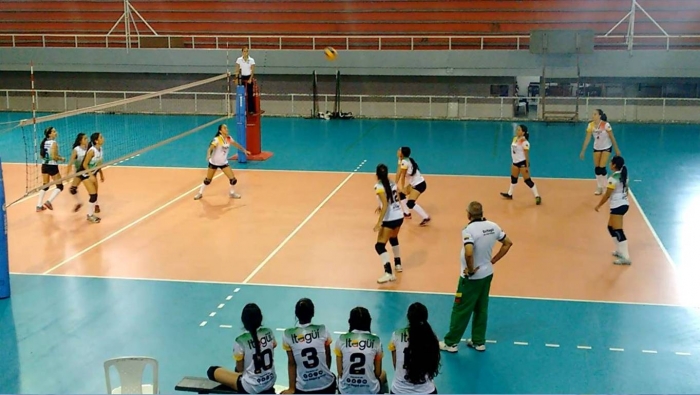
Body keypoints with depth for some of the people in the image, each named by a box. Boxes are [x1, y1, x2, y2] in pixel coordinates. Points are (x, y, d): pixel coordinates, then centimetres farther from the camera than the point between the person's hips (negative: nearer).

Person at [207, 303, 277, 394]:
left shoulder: (241, 341, -23)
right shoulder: (269, 332, -9)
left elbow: (240, 369, -9)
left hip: (251, 387, -6)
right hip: (270, 382, 6)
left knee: (212, 371, 6)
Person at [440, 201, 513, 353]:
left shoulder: (469, 229, -23)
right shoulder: (493, 226, -2)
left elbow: (468, 253, -37)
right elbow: (508, 243, 10)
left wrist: (470, 269, -19)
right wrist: (493, 260, 10)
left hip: (472, 277, -7)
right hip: (487, 274, 7)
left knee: (461, 310, 6)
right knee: (481, 309, 18)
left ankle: (450, 343, 16)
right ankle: (479, 342, 27)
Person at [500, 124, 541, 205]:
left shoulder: (524, 142, -21)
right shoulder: (515, 138, 4)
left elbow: (526, 155, -19)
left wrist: (527, 166, -19)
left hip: (522, 162, -9)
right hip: (515, 162, 9)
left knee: (527, 180, -6)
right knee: (513, 178, 22)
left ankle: (537, 197, 0)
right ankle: (509, 194, 40)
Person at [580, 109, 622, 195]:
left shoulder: (606, 125, -23)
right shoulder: (591, 125, -12)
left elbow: (612, 137, -14)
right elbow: (587, 139, -8)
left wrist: (617, 149, -9)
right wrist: (583, 151, -10)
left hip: (606, 147, -4)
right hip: (596, 148, 4)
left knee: (602, 167, -10)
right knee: (597, 168, 3)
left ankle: (605, 187, 8)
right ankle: (599, 187, 17)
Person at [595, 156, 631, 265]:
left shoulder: (613, 178, -18)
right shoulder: (623, 176, 8)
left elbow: (607, 195, -15)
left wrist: (599, 205, -3)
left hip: (617, 206, -10)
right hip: (624, 204, 10)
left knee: (618, 231, -9)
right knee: (611, 227, 21)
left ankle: (626, 258, -12)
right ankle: (620, 251, 26)